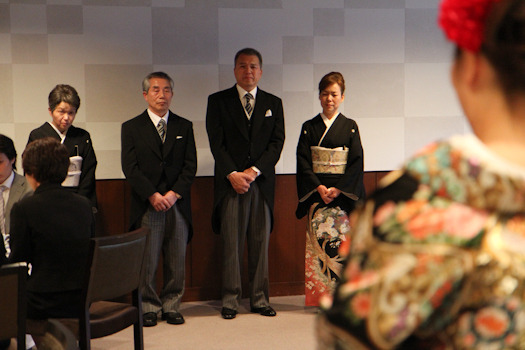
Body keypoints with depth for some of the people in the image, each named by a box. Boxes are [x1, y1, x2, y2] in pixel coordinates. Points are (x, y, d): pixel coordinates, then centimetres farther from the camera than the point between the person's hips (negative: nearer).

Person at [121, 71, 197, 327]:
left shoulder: (184, 127, 13)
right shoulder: (132, 128, 6)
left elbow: (190, 166, 5)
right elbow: (130, 168, -2)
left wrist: (174, 194, -8)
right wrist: (153, 195, -12)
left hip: (177, 205, 2)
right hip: (146, 207, -2)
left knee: (176, 262, 4)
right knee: (147, 262, -1)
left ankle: (171, 307, 16)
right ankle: (149, 308, 11)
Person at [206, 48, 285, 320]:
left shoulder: (273, 103, 13)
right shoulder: (218, 101, 8)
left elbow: (277, 142, 5)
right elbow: (216, 142, 0)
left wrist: (254, 170, -9)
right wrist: (232, 174, -12)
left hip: (262, 183, 2)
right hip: (230, 183, -2)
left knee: (261, 244, 3)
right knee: (231, 245, -2)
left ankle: (260, 299, 11)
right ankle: (230, 300, 6)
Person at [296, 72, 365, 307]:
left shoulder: (350, 127, 5)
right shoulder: (309, 127, 8)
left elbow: (356, 162, -2)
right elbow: (303, 162, 2)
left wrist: (337, 189, -12)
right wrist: (319, 187, -12)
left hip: (343, 194, -1)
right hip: (316, 194, 1)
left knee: (341, 241, -6)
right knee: (318, 241, -4)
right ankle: (321, 296, 2)